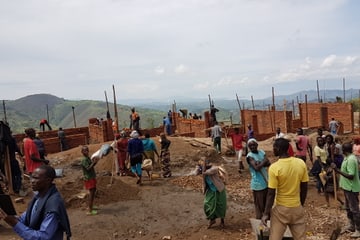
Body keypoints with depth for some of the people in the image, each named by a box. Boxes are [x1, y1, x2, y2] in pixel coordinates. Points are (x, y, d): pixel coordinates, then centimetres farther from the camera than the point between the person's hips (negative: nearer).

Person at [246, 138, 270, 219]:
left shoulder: (261, 152, 4)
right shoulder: (249, 156, -16)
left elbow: (268, 163, -6)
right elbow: (256, 168, -26)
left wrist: (260, 163, -22)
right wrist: (263, 161, -14)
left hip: (266, 182, 7)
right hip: (258, 184, -7)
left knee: (266, 203, 21)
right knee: (259, 205, 3)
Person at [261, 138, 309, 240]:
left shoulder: (274, 167, -20)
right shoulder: (301, 163, -7)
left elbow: (271, 194, -16)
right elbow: (304, 188, 2)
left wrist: (266, 213, -6)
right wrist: (301, 205, 16)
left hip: (281, 209, -4)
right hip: (297, 208, 4)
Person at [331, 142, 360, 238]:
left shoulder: (351, 159, -25)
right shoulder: (349, 158, 6)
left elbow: (351, 176, -28)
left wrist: (337, 170, -29)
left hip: (351, 188, -10)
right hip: (347, 187, 10)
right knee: (348, 208, 20)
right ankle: (351, 225, 34)